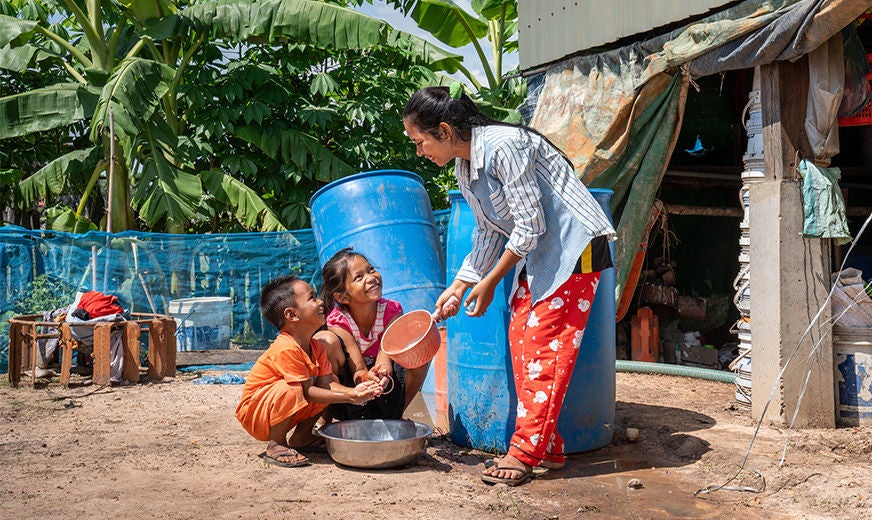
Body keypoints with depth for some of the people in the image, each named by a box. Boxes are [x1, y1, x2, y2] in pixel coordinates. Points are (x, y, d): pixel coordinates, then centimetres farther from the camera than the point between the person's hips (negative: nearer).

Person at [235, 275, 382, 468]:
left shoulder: (316, 347, 1)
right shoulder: (286, 349, -28)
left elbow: (325, 383, -6)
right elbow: (306, 392, -28)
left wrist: (354, 391, -25)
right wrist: (349, 398, -30)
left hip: (283, 412, 9)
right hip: (255, 412, -9)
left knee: (328, 389, 1)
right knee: (290, 389, -35)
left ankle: (301, 437, 10)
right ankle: (276, 445, -17)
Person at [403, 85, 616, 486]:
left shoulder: (503, 145, -22)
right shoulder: (463, 168, 7)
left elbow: (529, 225, -22)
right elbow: (488, 234, 15)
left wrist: (490, 281, -13)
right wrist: (458, 287, 10)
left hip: (574, 246, -9)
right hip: (536, 255, 9)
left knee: (546, 346, -10)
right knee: (521, 337, 4)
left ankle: (525, 452, -4)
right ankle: (548, 449, 13)